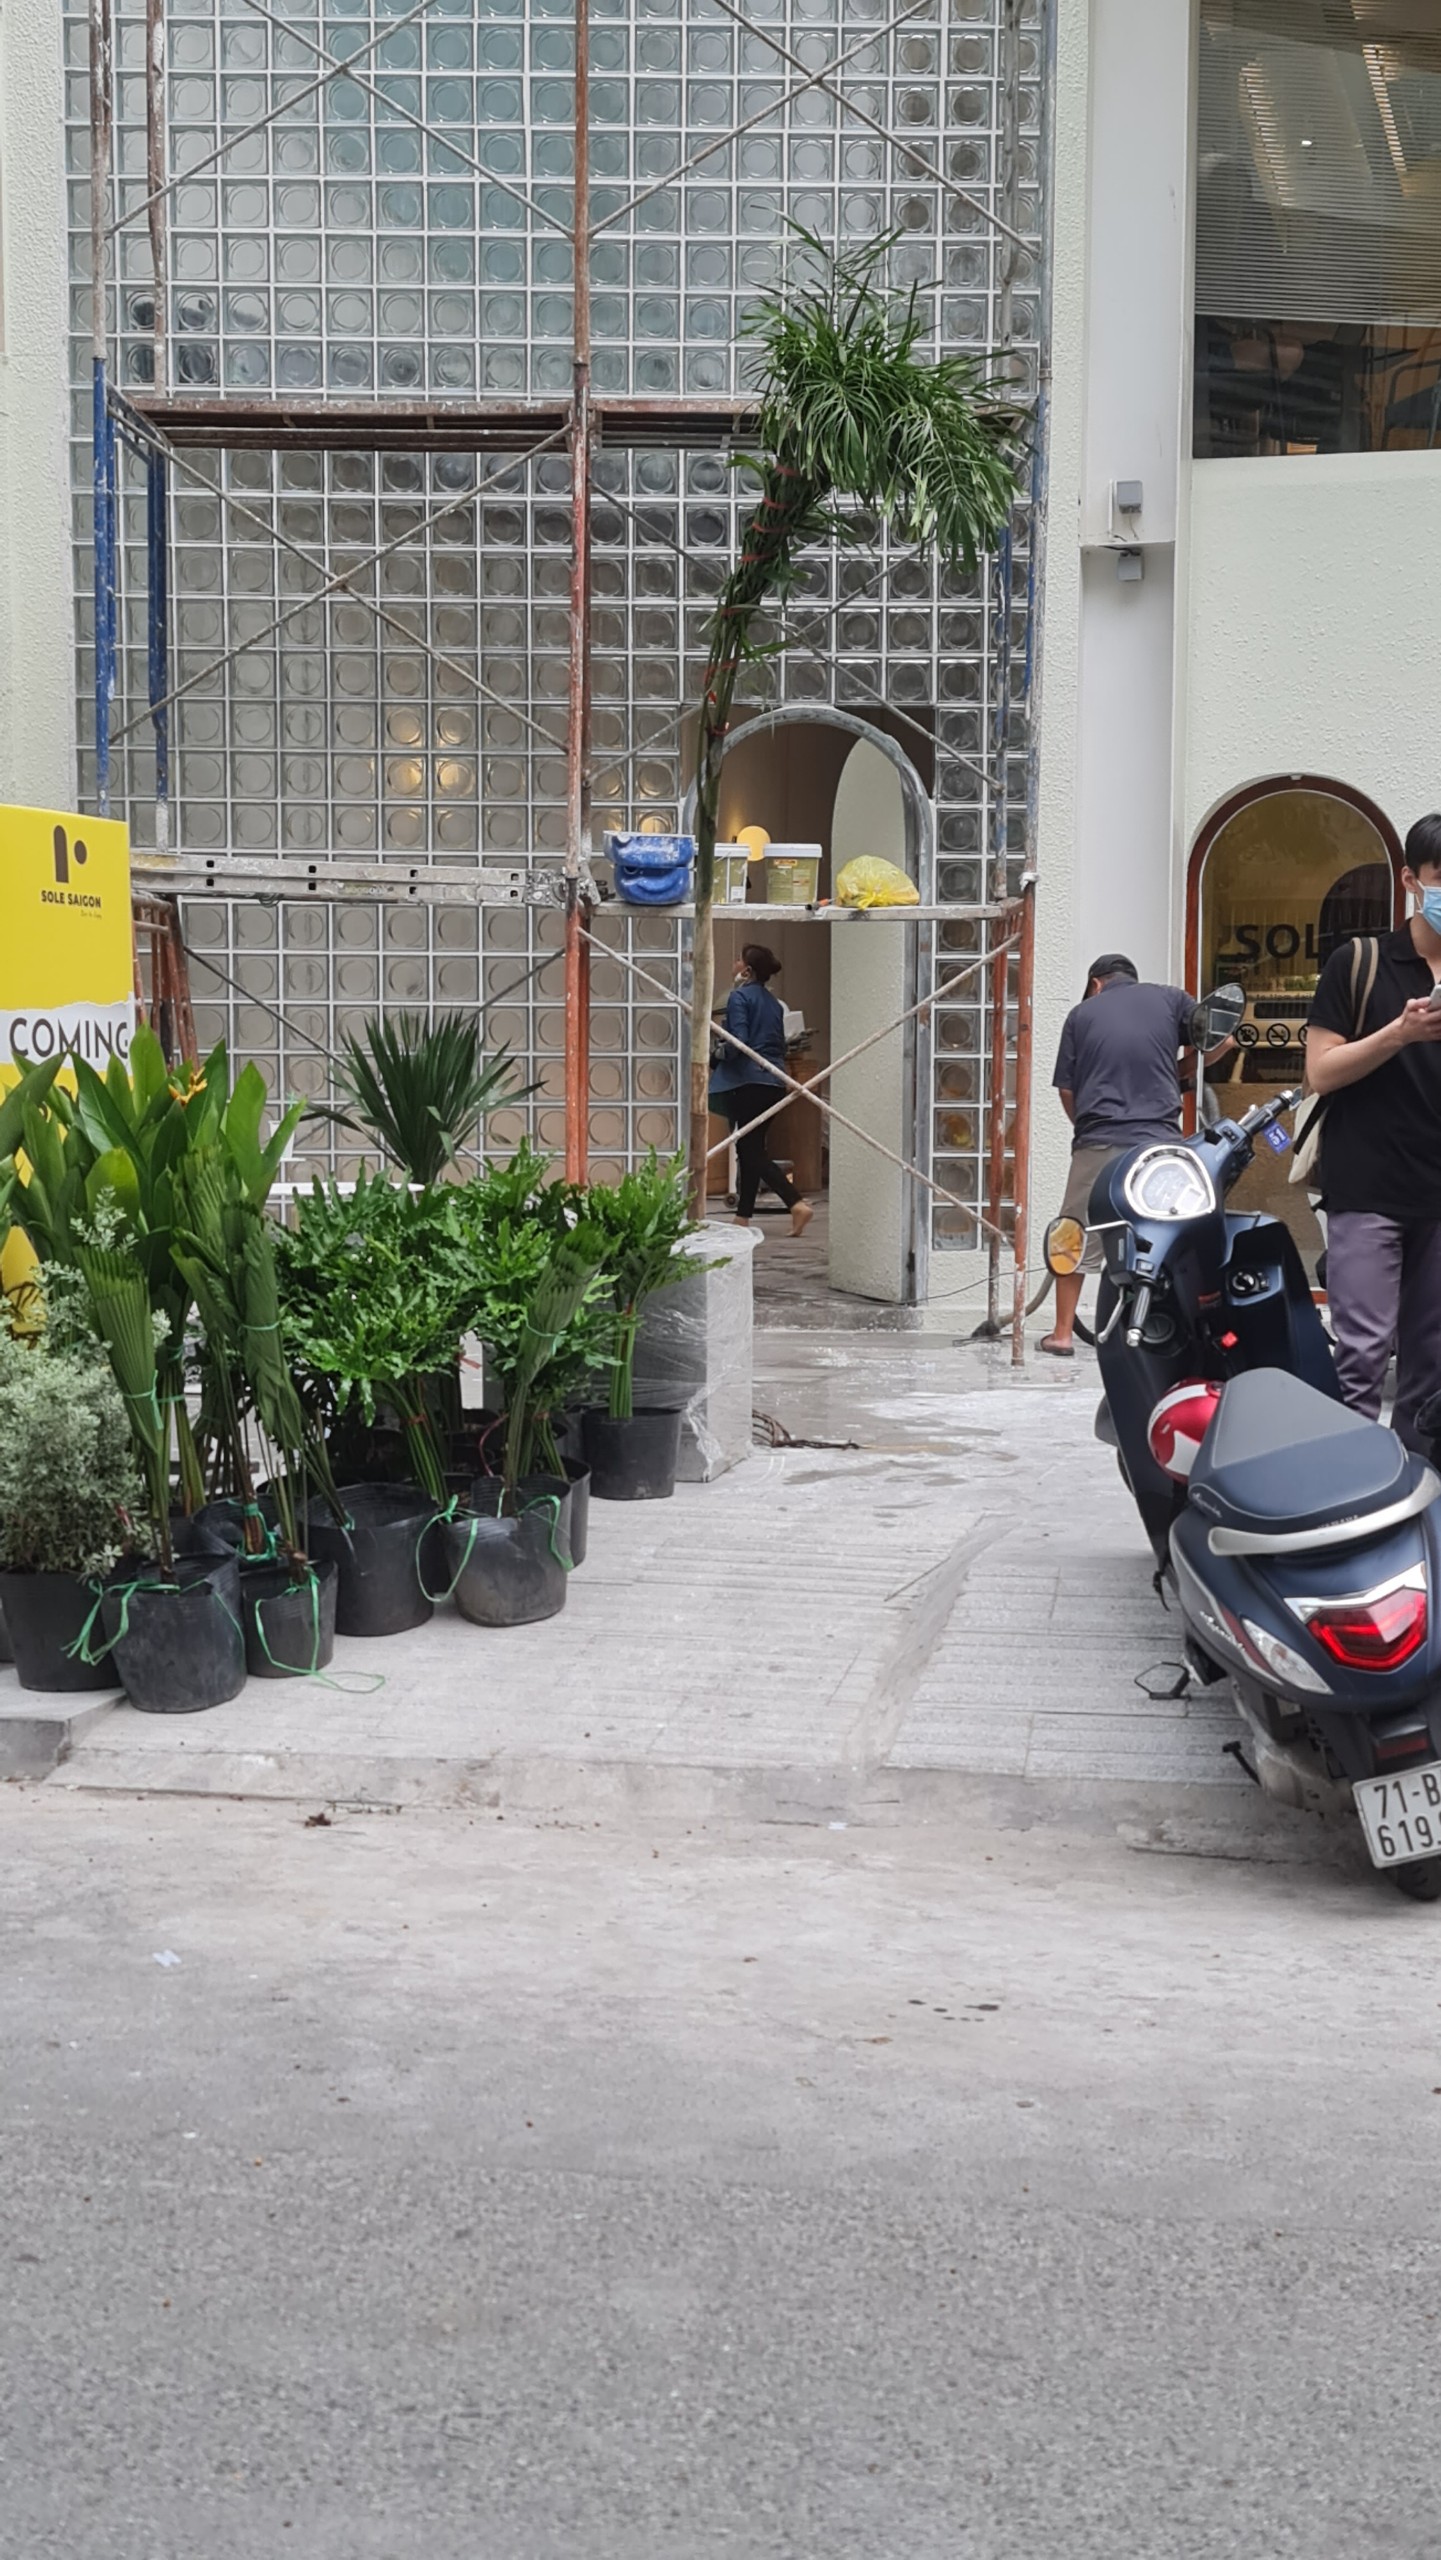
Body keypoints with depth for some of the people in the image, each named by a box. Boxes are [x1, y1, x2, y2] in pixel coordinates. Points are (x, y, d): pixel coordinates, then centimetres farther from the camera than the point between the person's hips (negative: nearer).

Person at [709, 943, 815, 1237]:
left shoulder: (739, 997, -8)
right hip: (773, 1082, 8)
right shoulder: (774, 1003, 15)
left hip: (748, 1081, -8)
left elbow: (739, 1042, -17)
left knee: (752, 1152, -5)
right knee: (749, 1149, 13)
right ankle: (743, 1217, 15)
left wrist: (720, 1052, 0)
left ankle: (797, 1203, -18)